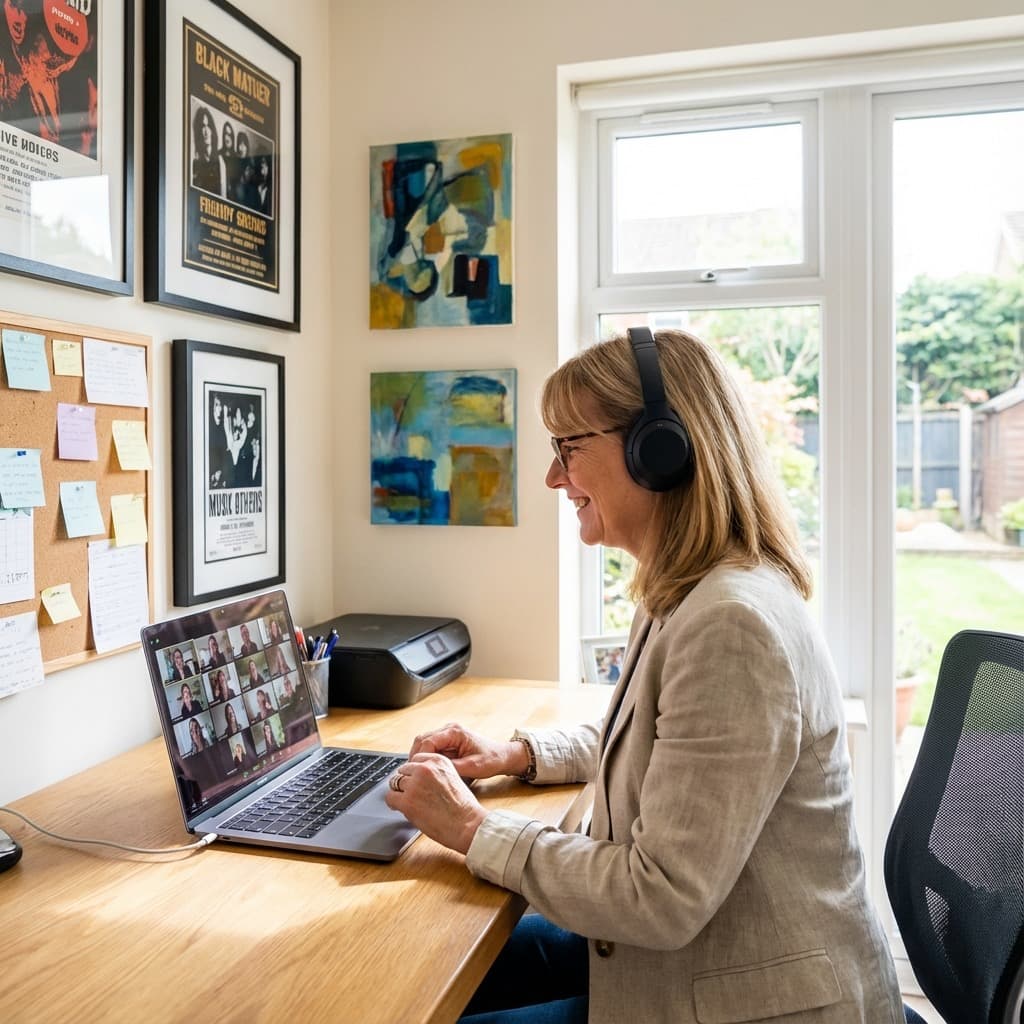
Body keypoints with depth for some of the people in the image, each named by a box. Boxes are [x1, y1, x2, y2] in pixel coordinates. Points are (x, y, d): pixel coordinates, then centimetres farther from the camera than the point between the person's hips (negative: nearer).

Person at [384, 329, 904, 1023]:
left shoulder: (731, 624, -29)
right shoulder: (683, 598, 4)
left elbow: (663, 899, -27)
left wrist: (476, 830, -17)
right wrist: (517, 754, 6)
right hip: (692, 958, 9)